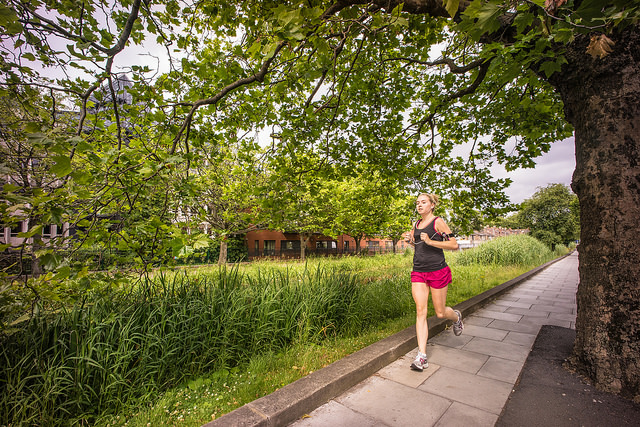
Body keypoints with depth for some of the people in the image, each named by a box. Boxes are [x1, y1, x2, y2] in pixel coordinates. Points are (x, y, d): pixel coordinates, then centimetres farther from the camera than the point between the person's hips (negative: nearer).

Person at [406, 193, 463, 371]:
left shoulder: (438, 222, -7)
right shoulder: (417, 224, 12)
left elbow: (454, 245, -13)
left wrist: (430, 241, -21)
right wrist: (412, 241, 6)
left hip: (437, 271, -5)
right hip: (418, 272, 5)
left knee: (440, 313, 10)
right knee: (420, 312, -3)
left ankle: (457, 317, 46)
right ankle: (422, 356, 0)